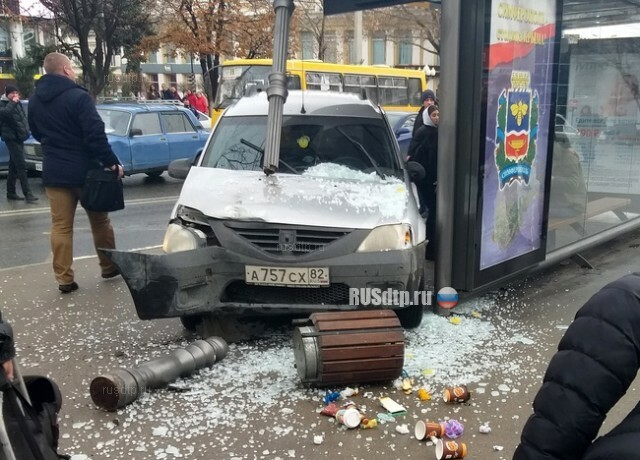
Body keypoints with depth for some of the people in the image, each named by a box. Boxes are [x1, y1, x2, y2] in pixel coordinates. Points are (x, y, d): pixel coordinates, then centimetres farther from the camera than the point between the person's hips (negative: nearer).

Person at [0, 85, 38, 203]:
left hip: (18, 138, 8)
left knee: (14, 166, 13)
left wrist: (25, 130, 15)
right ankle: (28, 194, -19)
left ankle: (11, 192, 19)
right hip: (11, 138, -8)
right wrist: (12, 103, -25)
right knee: (21, 167, -15)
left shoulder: (17, 104, 16)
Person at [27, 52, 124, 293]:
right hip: (84, 170, -5)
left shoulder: (35, 100, 7)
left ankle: (64, 278, 6)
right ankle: (108, 266, 24)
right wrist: (112, 162, -16)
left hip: (53, 172, 5)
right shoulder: (78, 96, -15)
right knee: (99, 221, 12)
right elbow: (96, 135, -21)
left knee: (60, 226, 6)